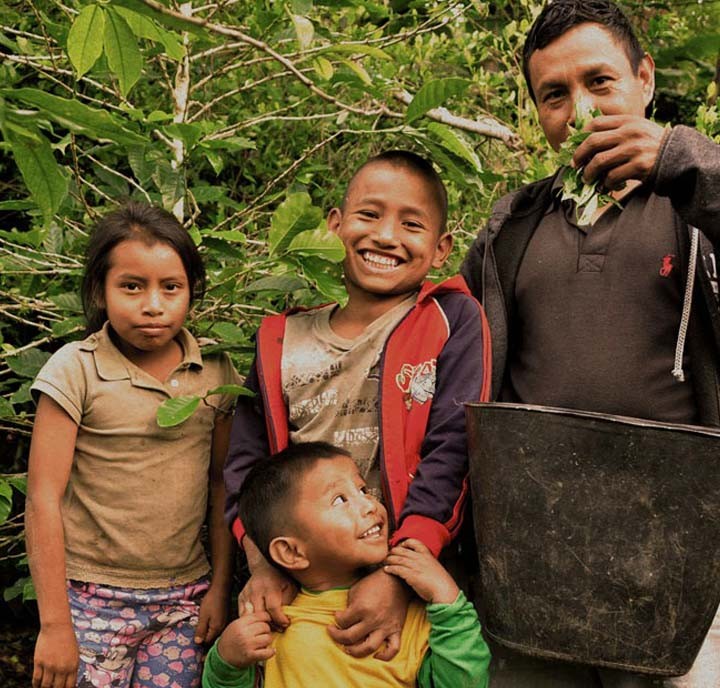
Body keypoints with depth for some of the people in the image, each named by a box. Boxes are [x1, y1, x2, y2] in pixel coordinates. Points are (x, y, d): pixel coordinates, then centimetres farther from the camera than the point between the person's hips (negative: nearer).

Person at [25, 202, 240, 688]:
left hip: (185, 599, 3)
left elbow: (222, 482, 8)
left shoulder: (215, 372, 1)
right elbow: (43, 500, -9)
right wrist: (54, 624, -10)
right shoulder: (76, 369, -9)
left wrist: (221, 585, 5)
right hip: (94, 598, -2)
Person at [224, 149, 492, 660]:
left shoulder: (453, 322, -5)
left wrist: (399, 576, -22)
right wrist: (263, 561, -11)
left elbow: (451, 455, -14)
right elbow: (246, 461, 4)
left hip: (414, 584, -2)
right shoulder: (284, 339, 5)